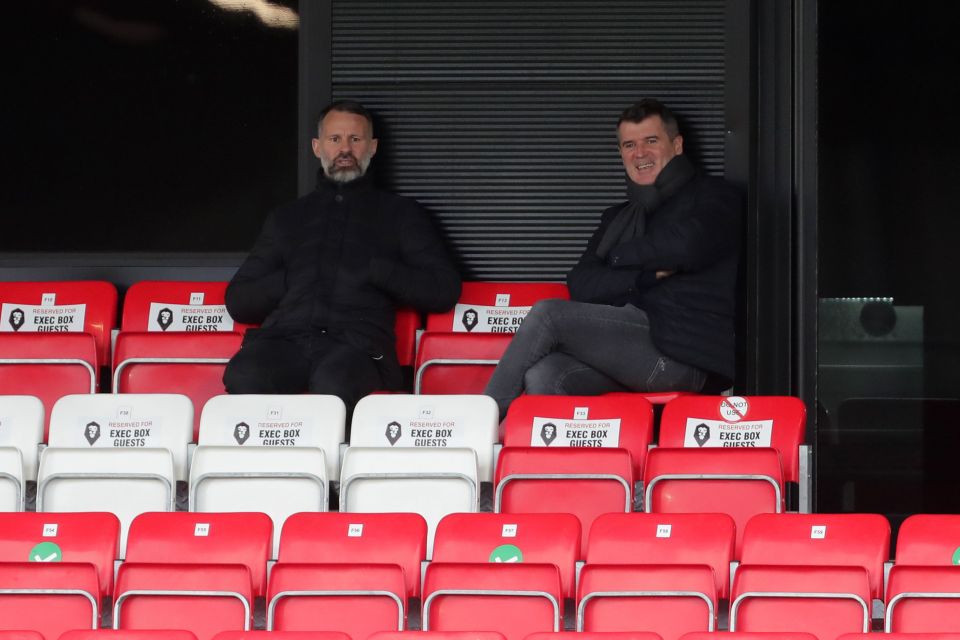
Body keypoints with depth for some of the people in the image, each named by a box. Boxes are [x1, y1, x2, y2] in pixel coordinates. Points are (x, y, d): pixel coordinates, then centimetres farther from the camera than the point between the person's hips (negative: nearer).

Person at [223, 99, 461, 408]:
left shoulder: (399, 213, 24)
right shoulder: (286, 218, 31)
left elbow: (445, 290, 12)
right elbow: (237, 301, 24)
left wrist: (372, 271, 2)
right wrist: (292, 280, 7)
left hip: (356, 344, -2)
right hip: (286, 338, 2)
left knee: (334, 385, -41)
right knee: (243, 378, -36)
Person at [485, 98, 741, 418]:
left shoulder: (713, 196, 9)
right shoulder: (618, 218, 28)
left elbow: (685, 247, -13)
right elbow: (581, 285, 12)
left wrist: (619, 256, 4)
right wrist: (648, 275, -5)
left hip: (687, 355, -6)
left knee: (547, 315, -20)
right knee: (542, 376, -26)